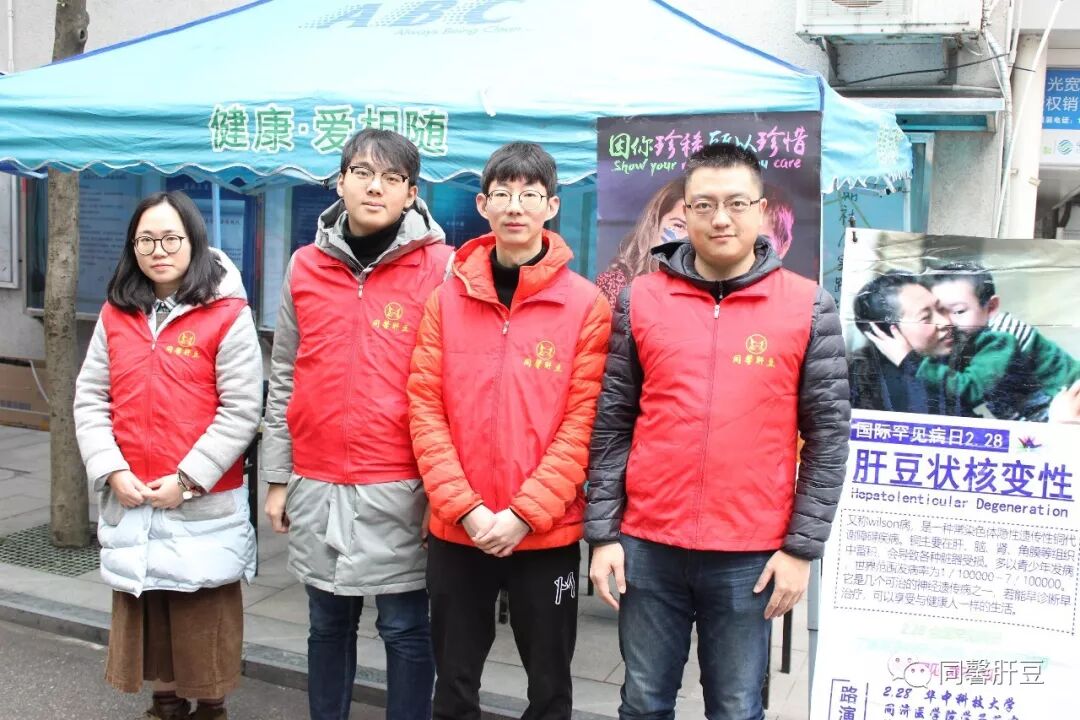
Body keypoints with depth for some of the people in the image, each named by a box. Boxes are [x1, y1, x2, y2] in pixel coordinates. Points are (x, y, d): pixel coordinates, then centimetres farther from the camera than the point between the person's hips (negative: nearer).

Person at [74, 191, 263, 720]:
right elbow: (91, 400, 7)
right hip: (129, 503, 5)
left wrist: (187, 479, -15)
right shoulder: (115, 316, 8)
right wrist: (112, 471, -7)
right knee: (145, 611, 15)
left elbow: (241, 410, -11)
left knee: (204, 615, 5)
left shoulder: (228, 315, -7)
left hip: (204, 504, -4)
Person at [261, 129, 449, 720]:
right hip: (317, 485, 4)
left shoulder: (440, 267, -5)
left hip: (401, 488, -4)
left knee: (405, 629, 8)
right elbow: (284, 379, 11)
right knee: (328, 624, 17)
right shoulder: (305, 266, 6)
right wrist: (278, 478, 9)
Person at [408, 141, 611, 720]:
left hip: (547, 533, -2)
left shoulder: (586, 304, -4)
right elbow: (425, 408, -1)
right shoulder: (447, 299, 3)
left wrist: (525, 513, -15)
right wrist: (465, 507, -11)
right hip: (455, 529, 2)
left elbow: (583, 420, -8)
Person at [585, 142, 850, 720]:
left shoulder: (808, 307, -1)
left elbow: (828, 437, -1)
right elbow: (611, 427, 4)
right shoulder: (640, 300, 2)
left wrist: (801, 547, -4)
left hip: (750, 556, -1)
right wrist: (602, 533, 0)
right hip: (648, 547, 1)